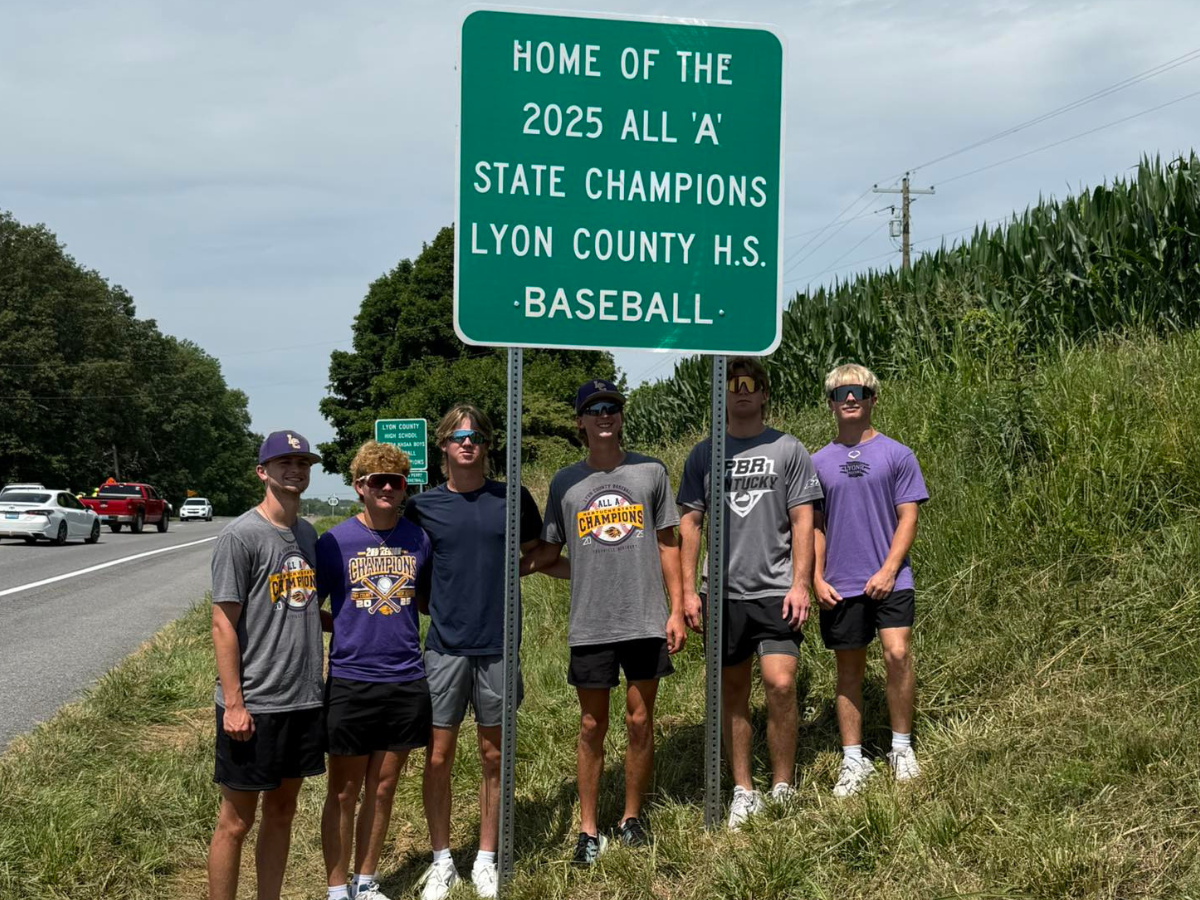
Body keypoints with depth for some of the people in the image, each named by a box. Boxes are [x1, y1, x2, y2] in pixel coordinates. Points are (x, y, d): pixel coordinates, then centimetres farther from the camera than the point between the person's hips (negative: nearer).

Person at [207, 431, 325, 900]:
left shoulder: (307, 533, 11)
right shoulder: (241, 536, -10)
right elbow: (223, 623, -12)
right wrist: (233, 704, -15)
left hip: (304, 701, 7)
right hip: (253, 706, -7)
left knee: (282, 811, 15)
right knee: (236, 820, 2)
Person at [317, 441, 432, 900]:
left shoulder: (418, 539, 3)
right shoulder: (335, 542, -6)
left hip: (406, 682, 3)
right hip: (350, 683, -3)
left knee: (382, 789, 13)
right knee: (344, 792, 6)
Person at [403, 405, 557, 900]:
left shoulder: (513, 499, 3)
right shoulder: (423, 505, 1)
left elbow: (535, 556, 16)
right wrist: (433, 605, 3)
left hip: (498, 645, 1)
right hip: (444, 645, 0)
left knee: (493, 756, 8)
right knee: (439, 756, 2)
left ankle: (486, 859, 21)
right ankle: (442, 860, 17)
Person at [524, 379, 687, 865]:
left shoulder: (650, 472, 4)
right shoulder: (566, 482, 5)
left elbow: (667, 545, 7)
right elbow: (548, 552, 10)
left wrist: (676, 610, 3)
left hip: (646, 621, 0)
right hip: (590, 625, 0)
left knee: (640, 721, 7)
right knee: (592, 727, 6)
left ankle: (632, 818, 23)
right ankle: (588, 830, 16)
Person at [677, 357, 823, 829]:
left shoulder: (787, 450, 4)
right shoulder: (704, 454, 8)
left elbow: (802, 521, 2)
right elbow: (689, 524, 10)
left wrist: (800, 585, -6)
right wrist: (688, 590, 4)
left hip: (776, 590, -2)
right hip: (724, 592, 2)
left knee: (780, 684, -12)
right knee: (732, 692, 7)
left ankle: (783, 789, 2)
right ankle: (743, 791, 19)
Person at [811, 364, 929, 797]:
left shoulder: (896, 455, 2)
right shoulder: (819, 462, 9)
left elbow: (908, 518, 0)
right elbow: (814, 525, 11)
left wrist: (888, 570, -10)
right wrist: (816, 578, 1)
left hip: (889, 580, -2)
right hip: (839, 586, 2)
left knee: (897, 653, -17)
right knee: (849, 669, 7)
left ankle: (902, 747, 1)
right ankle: (853, 761, 16)